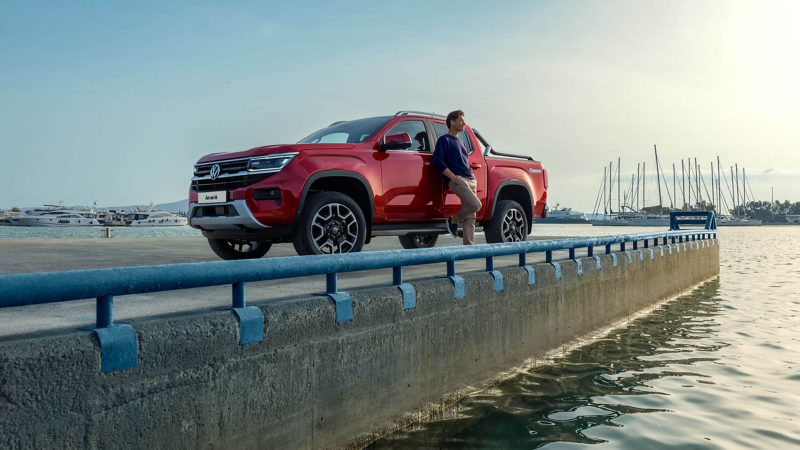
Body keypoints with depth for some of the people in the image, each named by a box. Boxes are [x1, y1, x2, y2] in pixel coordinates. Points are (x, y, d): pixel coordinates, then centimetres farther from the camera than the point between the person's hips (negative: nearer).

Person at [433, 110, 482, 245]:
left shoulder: (461, 143, 28)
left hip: (470, 180, 7)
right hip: (457, 179, -7)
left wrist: (473, 178, 15)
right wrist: (453, 177, -15)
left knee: (470, 217, 0)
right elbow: (437, 160, -7)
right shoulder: (444, 139, 5)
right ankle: (454, 220, -1)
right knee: (475, 204, -24)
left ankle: (469, 245, 1)